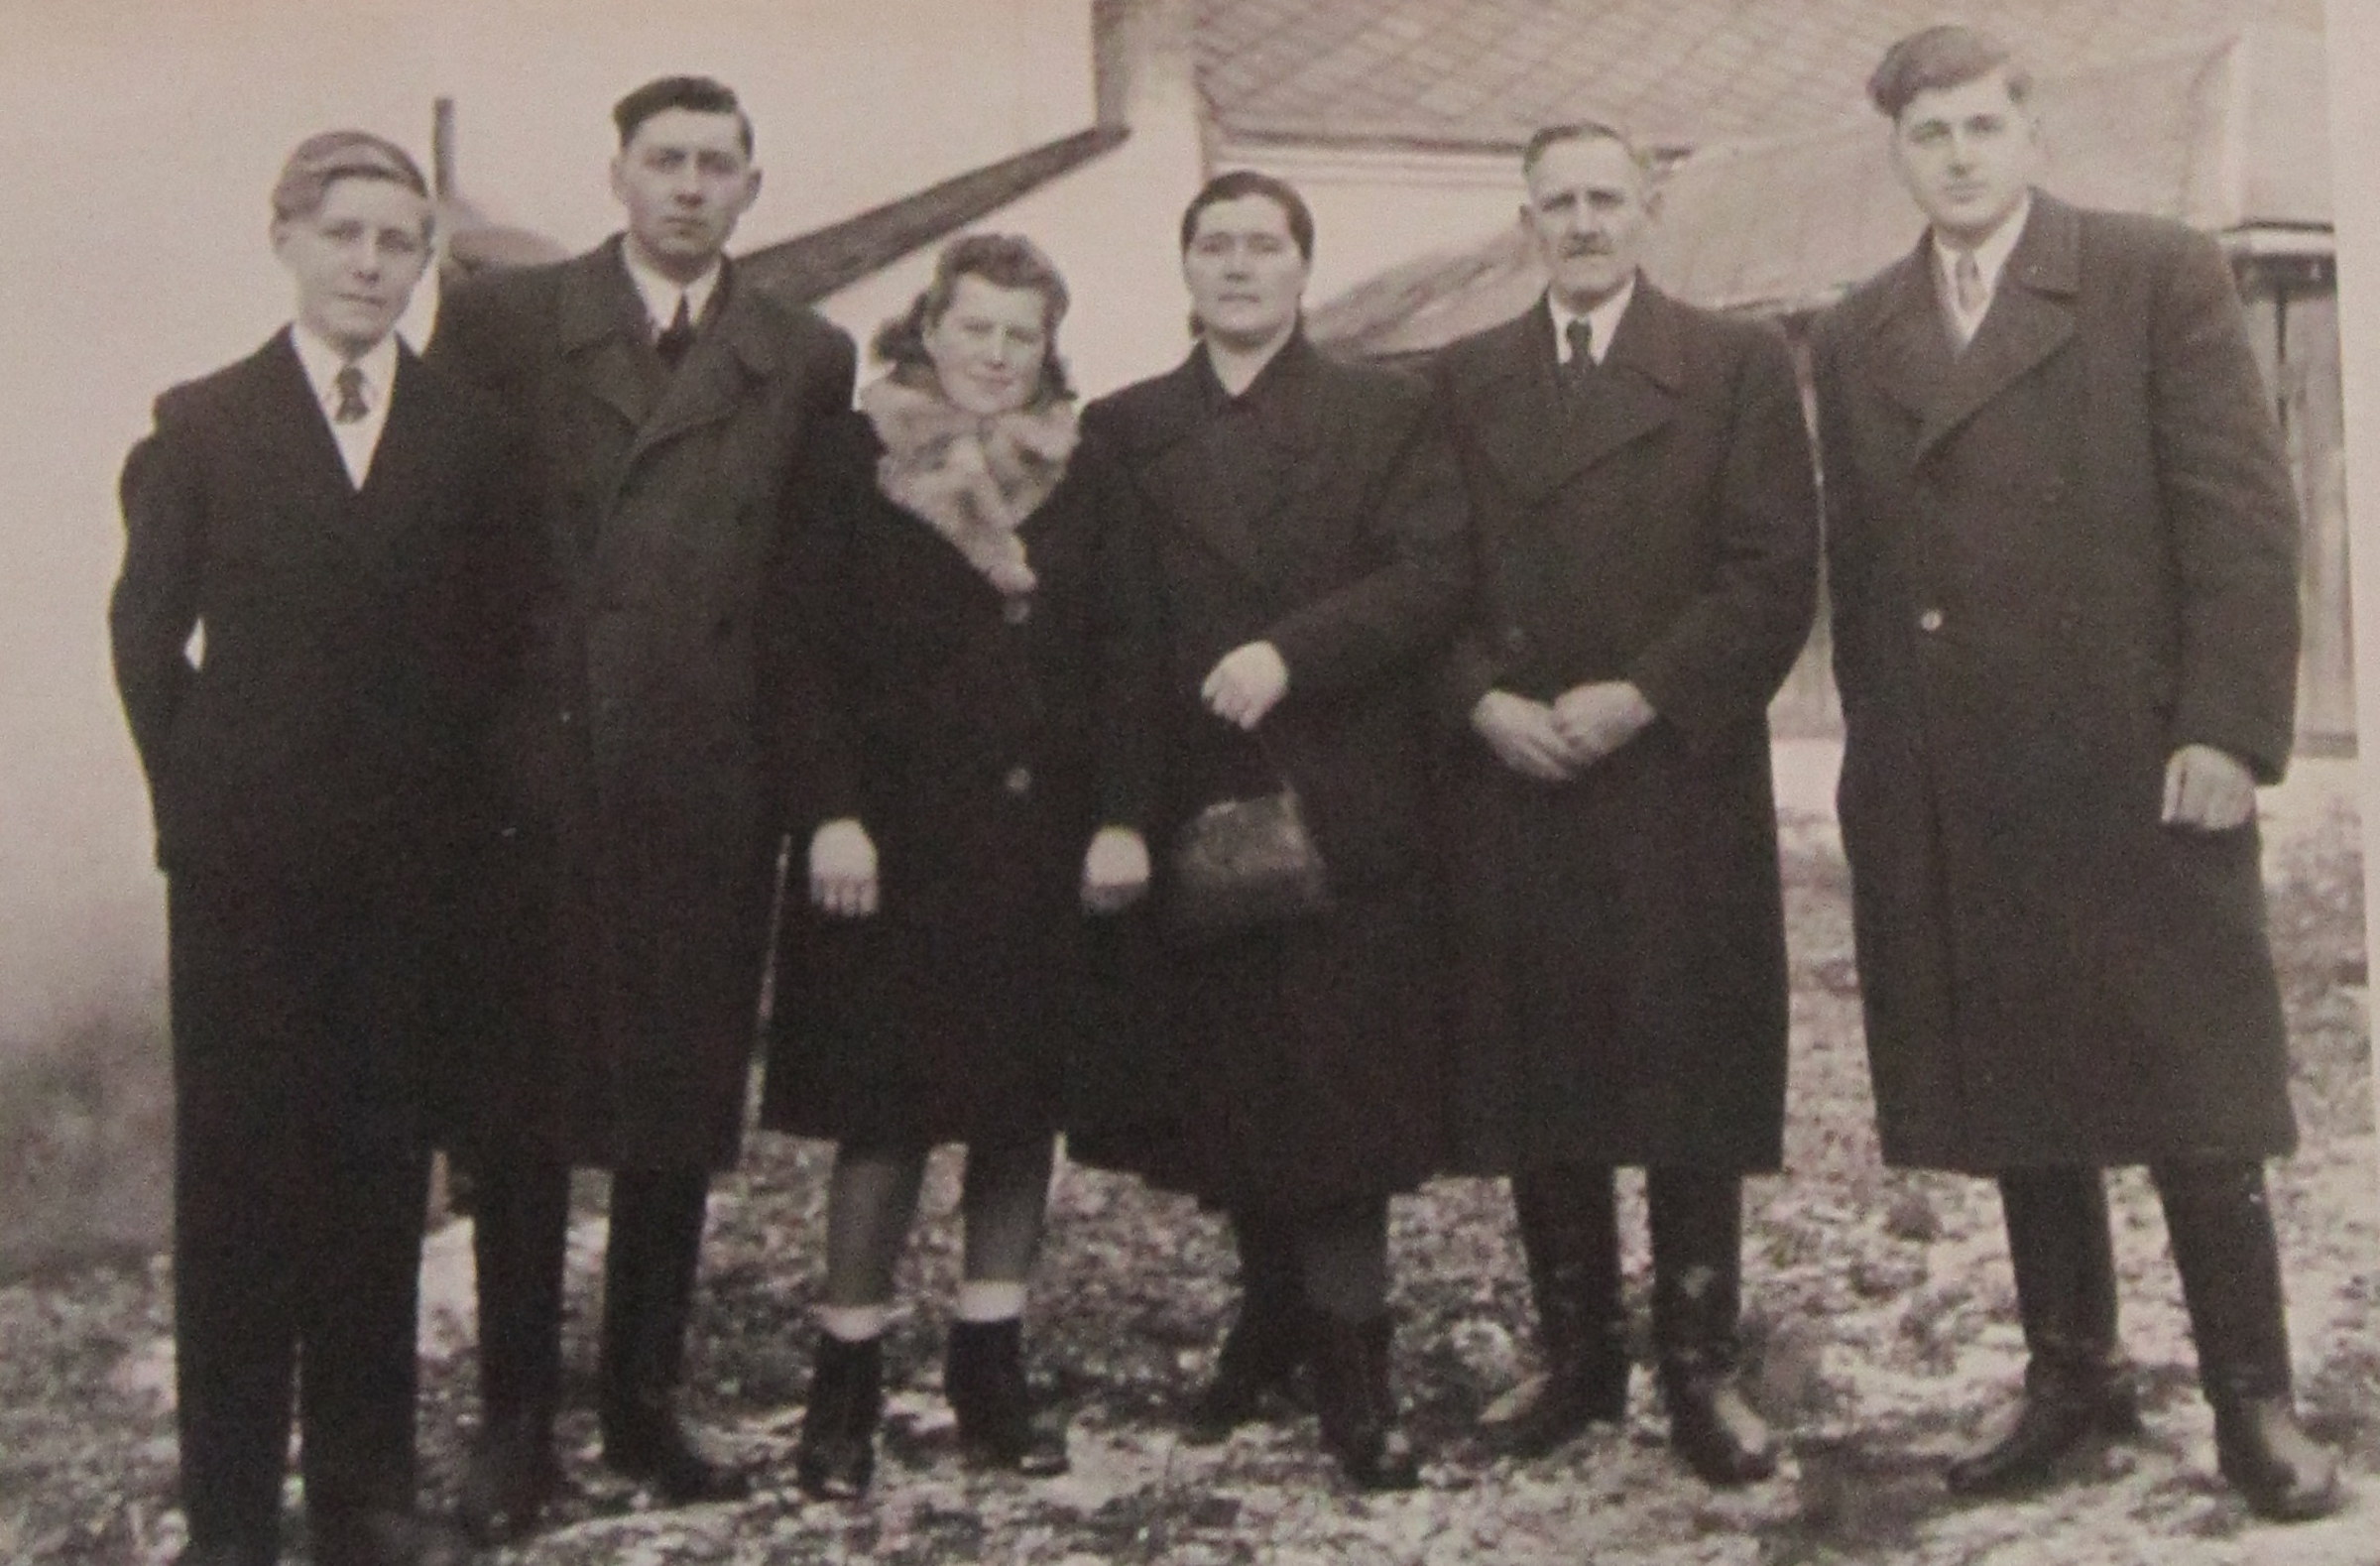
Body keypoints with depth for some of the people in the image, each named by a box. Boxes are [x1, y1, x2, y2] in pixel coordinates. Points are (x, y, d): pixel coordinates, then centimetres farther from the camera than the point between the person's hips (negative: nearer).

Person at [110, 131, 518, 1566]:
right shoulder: (202, 425, 3)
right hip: (243, 856, -1)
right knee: (237, 1168, 3)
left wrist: (446, 800, 1)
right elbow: (146, 631, 7)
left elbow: (489, 640, 7)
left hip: (406, 857, 1)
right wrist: (200, 799, 3)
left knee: (383, 1167, 6)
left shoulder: (471, 434, 5)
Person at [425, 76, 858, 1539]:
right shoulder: (502, 321, 4)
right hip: (528, 776, -1)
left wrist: (810, 786, 2)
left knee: (685, 1105, 9)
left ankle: (646, 1399, 23)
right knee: (519, 1105, 5)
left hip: (712, 795, 2)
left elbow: (817, 586, 7)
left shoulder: (809, 360, 8)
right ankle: (516, 1417, 17)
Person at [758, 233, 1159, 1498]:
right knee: (886, 1106, -1)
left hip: (1045, 845, 4)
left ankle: (991, 1371, 20)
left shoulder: (1080, 472, 10)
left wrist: (1121, 816, -4)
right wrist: (832, 813, -13)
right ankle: (846, 1382, 12)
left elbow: (1121, 655, 6)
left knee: (1025, 1106, 8)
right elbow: (810, 650, -4)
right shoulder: (855, 459, 1)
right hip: (897, 841, -3)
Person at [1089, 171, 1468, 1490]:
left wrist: (1290, 653, -18)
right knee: (1226, 1093, 9)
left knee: (1343, 1093, -2)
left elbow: (1430, 580, -5)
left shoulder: (1385, 416, 7)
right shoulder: (1122, 430, 13)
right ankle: (1275, 1310, 25)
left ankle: (1352, 1366, 7)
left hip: (1345, 816, -2)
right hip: (1189, 819, 3)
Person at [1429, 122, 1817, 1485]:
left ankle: (1702, 1367, 14)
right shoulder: (1465, 378, 14)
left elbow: (1776, 575, -4)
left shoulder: (1738, 365, 5)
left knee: (1695, 1090, 2)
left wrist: (1641, 696, -13)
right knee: (1535, 1091, 5)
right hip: (1511, 784, 3)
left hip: (1683, 784, -2)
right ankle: (1579, 1357, 18)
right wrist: (1482, 698, -8)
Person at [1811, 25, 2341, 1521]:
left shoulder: (2162, 275, 0)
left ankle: (2253, 1397, 16)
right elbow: (1857, 565, 13)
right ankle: (2072, 1372, 24)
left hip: (2138, 768, -4)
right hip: (1944, 802, 4)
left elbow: (2246, 513, -6)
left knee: (2193, 1100, 3)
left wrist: (2227, 729, -12)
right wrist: (1879, 750, 7)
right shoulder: (1855, 336, 13)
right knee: (2016, 1101, 10)